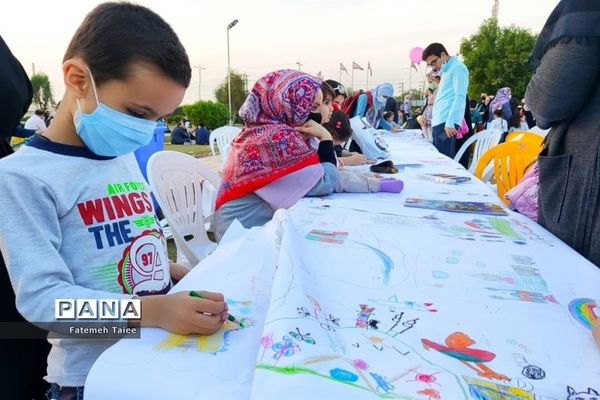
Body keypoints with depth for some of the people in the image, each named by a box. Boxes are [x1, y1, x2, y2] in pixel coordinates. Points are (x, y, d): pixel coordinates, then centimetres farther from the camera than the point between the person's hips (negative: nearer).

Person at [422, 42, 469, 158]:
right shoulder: (446, 70, 23)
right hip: (439, 122, 9)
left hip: (446, 122, -9)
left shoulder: (457, 67, -3)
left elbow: (460, 97, -13)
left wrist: (450, 122, -20)